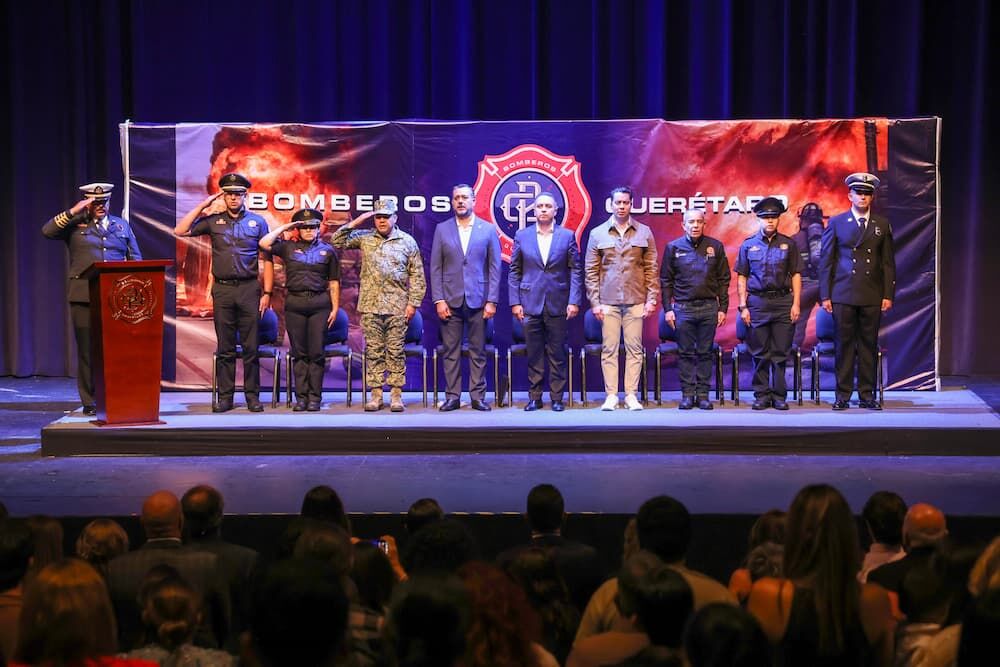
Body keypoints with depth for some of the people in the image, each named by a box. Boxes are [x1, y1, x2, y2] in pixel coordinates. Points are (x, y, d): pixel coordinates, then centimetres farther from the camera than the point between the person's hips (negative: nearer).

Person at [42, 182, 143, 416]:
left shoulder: (122, 225, 18)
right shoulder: (74, 224, 8)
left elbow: (135, 259, 18)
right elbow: (48, 231, -8)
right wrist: (74, 212, -13)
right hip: (84, 295, -2)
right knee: (87, 349, 0)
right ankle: (89, 401, 6)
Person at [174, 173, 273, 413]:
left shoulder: (257, 222, 7)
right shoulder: (213, 220, 9)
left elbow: (267, 259, 6)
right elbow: (180, 231, 1)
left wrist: (267, 292, -2)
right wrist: (203, 205, 0)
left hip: (249, 288, -1)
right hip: (222, 289, 1)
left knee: (251, 347, 0)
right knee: (225, 348, 4)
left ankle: (252, 395, 6)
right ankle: (225, 396, 8)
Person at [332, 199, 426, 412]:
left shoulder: (407, 242, 4)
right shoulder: (364, 238, 8)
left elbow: (417, 276, 5)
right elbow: (337, 242, 3)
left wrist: (413, 303, -2)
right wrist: (354, 223, -4)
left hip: (397, 307, -1)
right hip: (370, 306, 2)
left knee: (395, 352, 1)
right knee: (373, 351, 4)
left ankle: (396, 395, 6)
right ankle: (376, 395, 8)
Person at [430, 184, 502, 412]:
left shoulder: (488, 230, 5)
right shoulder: (442, 229, 7)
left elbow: (495, 268, 3)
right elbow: (435, 268, 5)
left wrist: (492, 301, -4)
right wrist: (438, 300, -4)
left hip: (478, 300, -1)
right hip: (450, 301, 1)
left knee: (478, 352, 3)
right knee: (451, 351, 2)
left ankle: (478, 396, 8)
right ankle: (452, 396, 7)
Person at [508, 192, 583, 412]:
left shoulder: (567, 236, 5)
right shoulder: (522, 236, 7)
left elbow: (575, 271, 3)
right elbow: (514, 271, 7)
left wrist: (574, 301, -6)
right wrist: (515, 301, -1)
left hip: (557, 303, -1)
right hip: (530, 303, 1)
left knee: (557, 355, 2)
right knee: (534, 354, 4)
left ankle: (557, 398, 8)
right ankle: (534, 398, 10)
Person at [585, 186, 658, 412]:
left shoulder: (644, 232, 8)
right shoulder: (597, 234, 7)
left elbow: (651, 268, 7)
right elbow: (591, 271, 6)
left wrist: (651, 299, -1)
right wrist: (594, 302, -1)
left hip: (636, 300, 0)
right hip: (608, 300, 0)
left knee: (634, 348, 1)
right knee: (609, 349, 0)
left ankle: (631, 395, 5)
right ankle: (611, 395, 4)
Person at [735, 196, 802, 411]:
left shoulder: (788, 244, 8)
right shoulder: (749, 245, 7)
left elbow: (796, 275, 8)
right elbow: (741, 278, 8)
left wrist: (795, 304, -1)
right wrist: (743, 306, 0)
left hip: (783, 301, 0)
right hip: (757, 302, 0)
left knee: (781, 353, 1)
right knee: (760, 353, 2)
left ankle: (779, 396, 6)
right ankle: (761, 395, 8)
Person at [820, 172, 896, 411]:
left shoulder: (882, 225, 10)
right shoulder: (836, 223, 5)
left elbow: (888, 263, 10)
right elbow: (826, 261, 4)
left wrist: (888, 295, 2)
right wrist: (825, 296, -1)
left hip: (872, 296, 1)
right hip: (843, 295, -1)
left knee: (869, 344, 4)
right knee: (844, 344, 1)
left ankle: (867, 395, 11)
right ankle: (843, 395, 6)